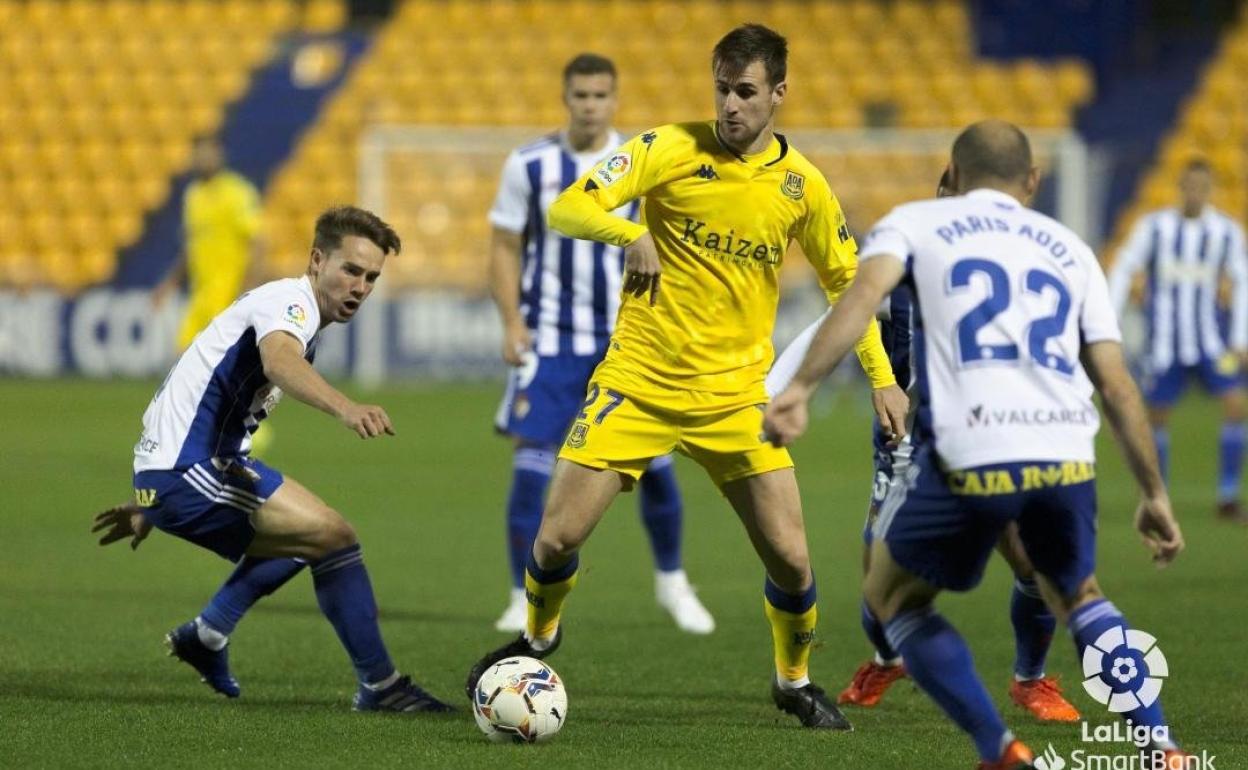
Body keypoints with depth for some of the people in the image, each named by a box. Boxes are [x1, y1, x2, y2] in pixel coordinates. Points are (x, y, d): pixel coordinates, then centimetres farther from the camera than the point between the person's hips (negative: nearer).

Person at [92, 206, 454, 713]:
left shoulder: (292, 311, 21)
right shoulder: (289, 301, -11)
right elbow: (279, 362, -37)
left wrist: (150, 506, 32)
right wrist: (344, 407, -56)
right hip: (187, 469, -11)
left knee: (304, 537, 30)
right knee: (333, 534, -17)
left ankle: (206, 636, 30)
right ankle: (379, 686, -13)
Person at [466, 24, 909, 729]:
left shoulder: (802, 186, 1)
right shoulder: (671, 149, -8)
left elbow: (844, 278, 14)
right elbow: (569, 209, -15)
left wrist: (882, 378, 9)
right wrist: (630, 234, -35)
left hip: (735, 393, 1)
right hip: (637, 380, -1)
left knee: (790, 558, -6)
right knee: (558, 537, -6)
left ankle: (795, 681, 22)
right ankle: (539, 638, 27)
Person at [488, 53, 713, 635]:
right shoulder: (530, 166, -3)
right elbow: (505, 248, 3)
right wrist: (512, 323, -8)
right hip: (550, 340, -1)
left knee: (655, 465, 2)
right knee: (532, 466, -9)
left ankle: (671, 582, 24)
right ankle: (525, 599, 2)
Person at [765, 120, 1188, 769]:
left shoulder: (915, 223, 18)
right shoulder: (1069, 249, 25)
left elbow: (865, 293, -4)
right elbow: (1116, 385, 20)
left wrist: (799, 387, -15)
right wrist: (1155, 495, 26)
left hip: (967, 455, -3)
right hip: (1066, 455, 3)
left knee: (894, 599, 22)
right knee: (1077, 597, 31)